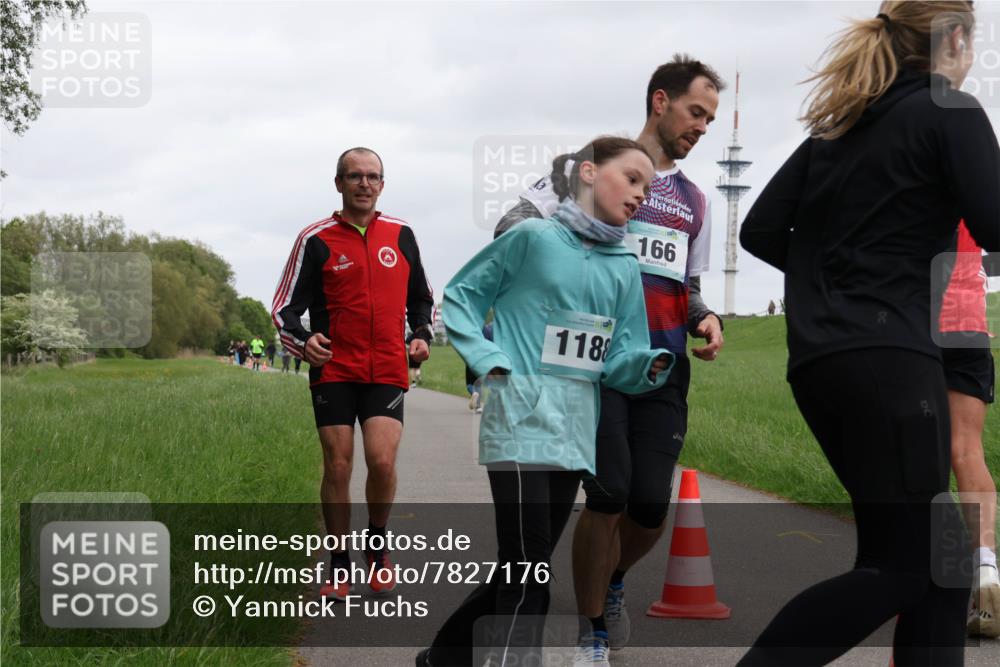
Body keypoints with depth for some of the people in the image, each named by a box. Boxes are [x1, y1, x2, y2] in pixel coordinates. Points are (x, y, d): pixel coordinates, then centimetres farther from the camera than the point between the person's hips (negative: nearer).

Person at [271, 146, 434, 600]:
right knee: (337, 466, -1)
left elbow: (420, 296, 21)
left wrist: (421, 334, 3)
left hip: (387, 371, 1)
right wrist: (301, 341, -19)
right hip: (334, 370, -1)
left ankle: (377, 546, 15)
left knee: (382, 461, -12)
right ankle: (339, 565, 15)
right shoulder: (316, 240, 1)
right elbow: (285, 306, 1)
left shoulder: (400, 235, 10)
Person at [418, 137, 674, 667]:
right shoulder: (534, 238, -6)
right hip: (522, 422, -6)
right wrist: (491, 363, -10)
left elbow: (617, 362, 7)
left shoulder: (624, 268, 10)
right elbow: (459, 296, 2)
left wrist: (651, 364, -15)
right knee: (527, 569, -12)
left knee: (524, 567, 14)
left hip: (574, 432, 7)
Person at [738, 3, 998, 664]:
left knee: (938, 553, 12)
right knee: (901, 565, -6)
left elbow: (760, 231, 15)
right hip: (887, 360, -8)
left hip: (820, 362, 8)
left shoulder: (836, 128, 19)